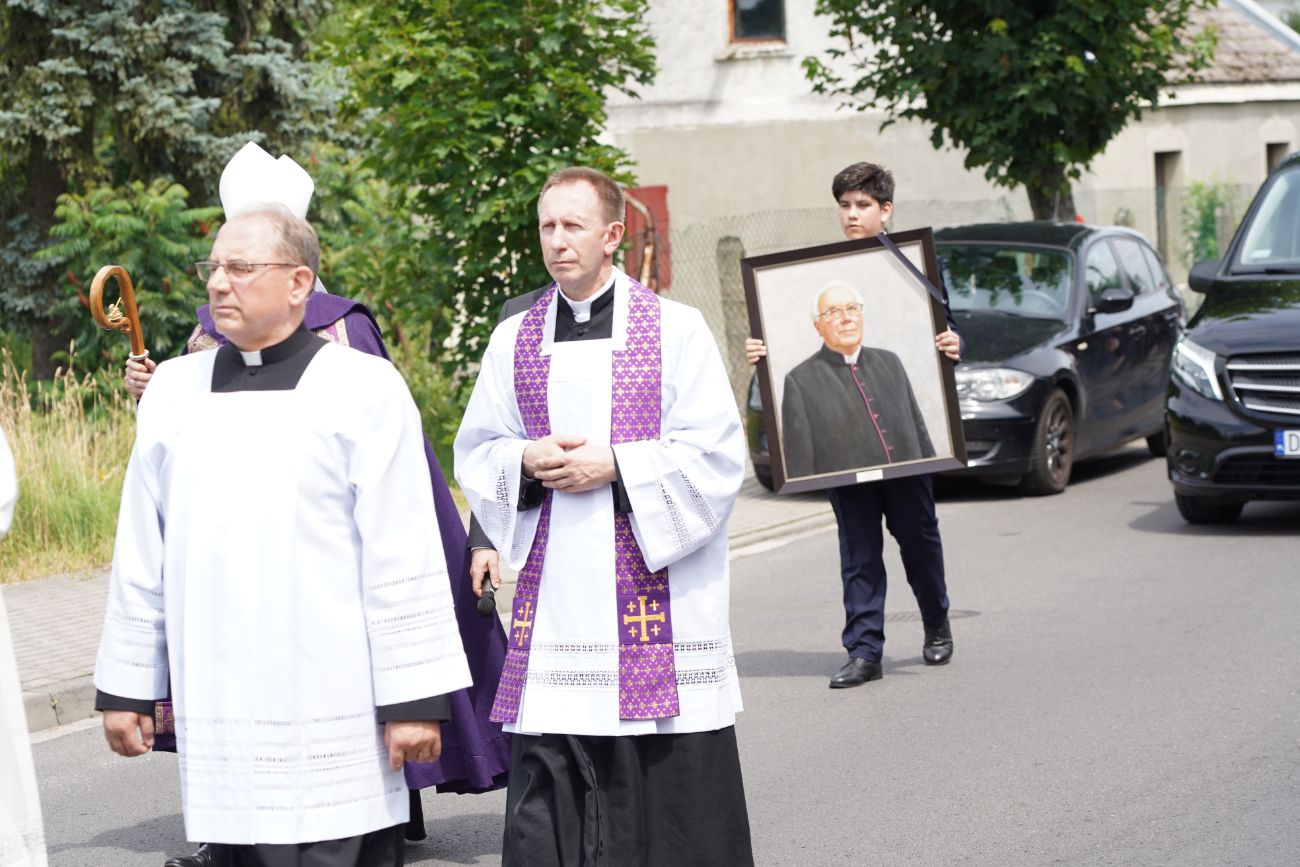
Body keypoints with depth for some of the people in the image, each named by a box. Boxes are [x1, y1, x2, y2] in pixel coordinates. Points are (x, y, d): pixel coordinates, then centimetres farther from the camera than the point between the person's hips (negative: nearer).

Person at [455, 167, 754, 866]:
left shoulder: (675, 329, 0)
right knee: (545, 770, 0)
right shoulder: (515, 338, 11)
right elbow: (475, 452, 14)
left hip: (654, 584, -3)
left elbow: (716, 453, -4)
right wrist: (528, 462, -7)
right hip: (552, 585, 3)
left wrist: (613, 465, -14)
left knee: (669, 775, -3)